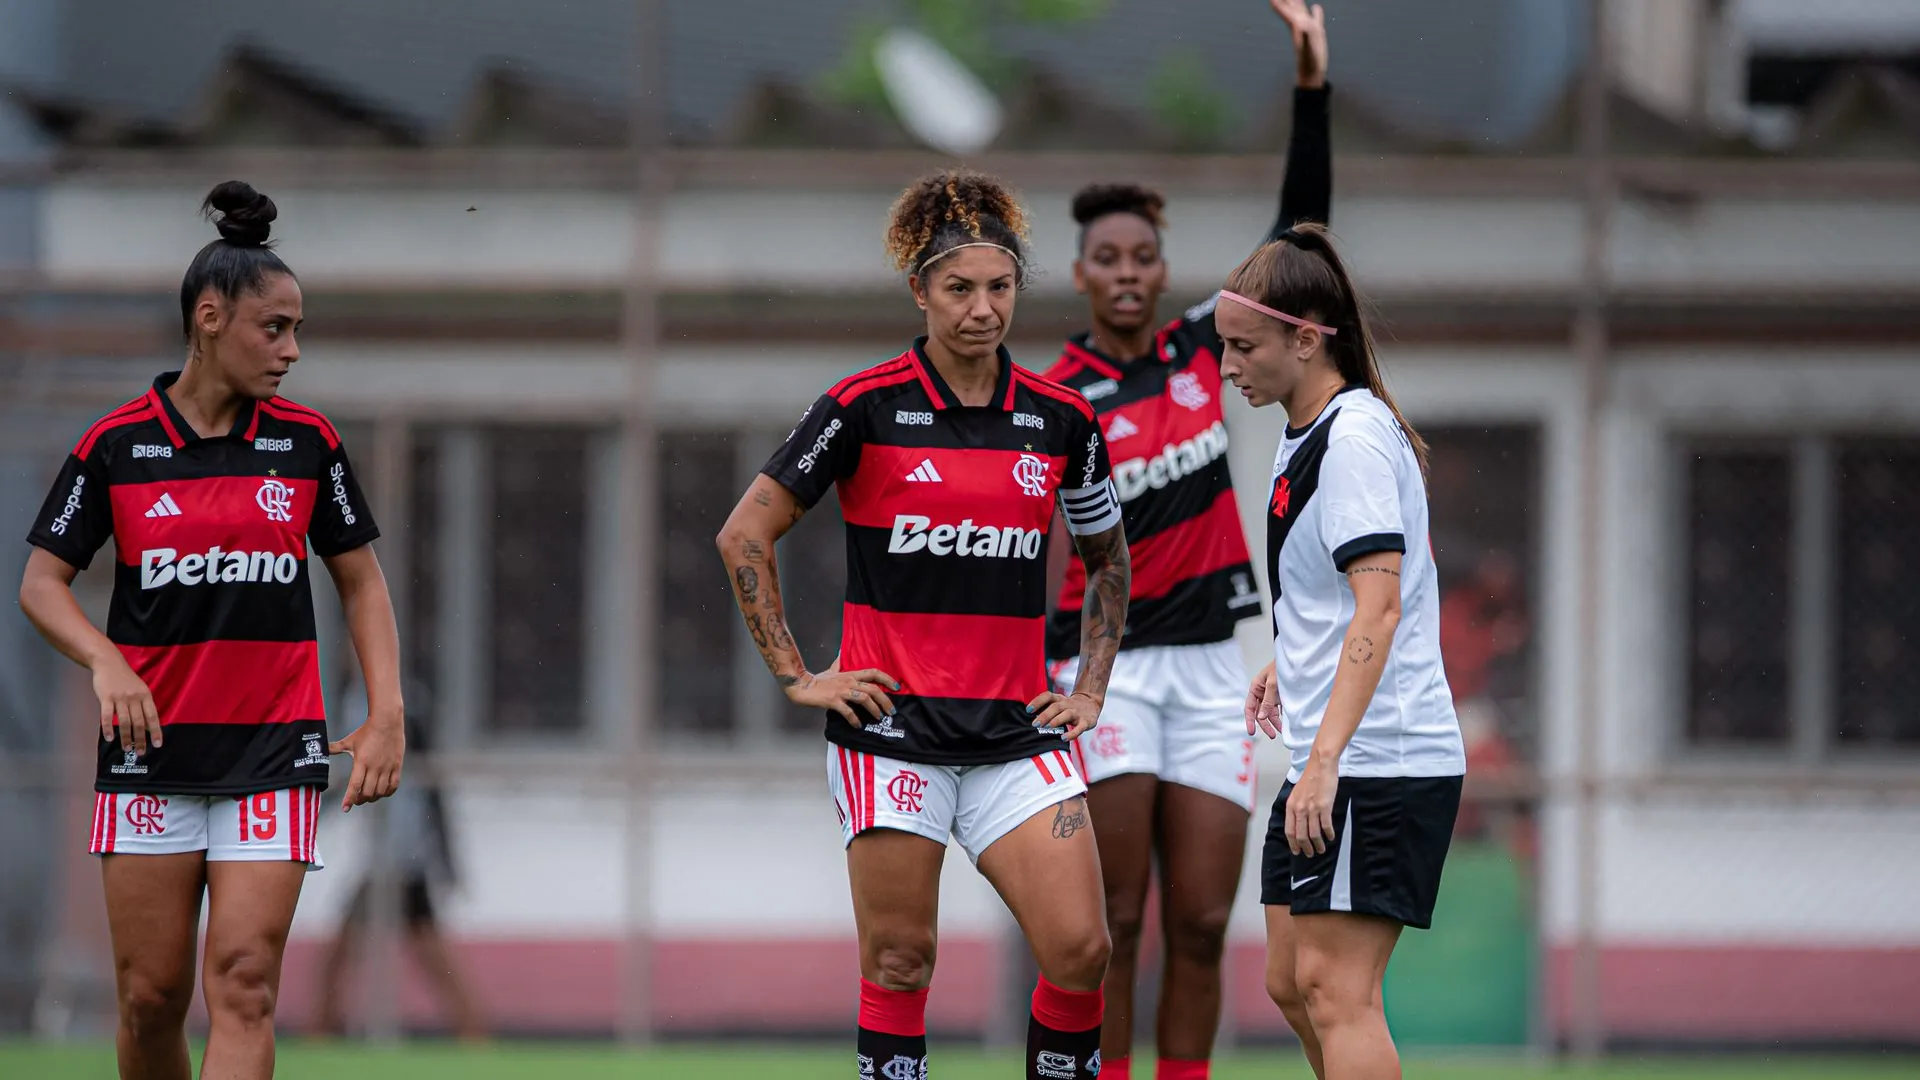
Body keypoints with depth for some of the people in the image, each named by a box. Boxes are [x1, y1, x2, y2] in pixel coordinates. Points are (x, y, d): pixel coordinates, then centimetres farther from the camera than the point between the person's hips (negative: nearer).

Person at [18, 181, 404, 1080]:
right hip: (151, 748, 0)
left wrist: (386, 714, 0)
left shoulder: (307, 442, 3)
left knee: (243, 986, -12)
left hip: (274, 752, 0)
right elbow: (42, 583, 4)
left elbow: (361, 579, 12)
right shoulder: (115, 445, 0)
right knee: (150, 996, 1)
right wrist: (106, 664, -15)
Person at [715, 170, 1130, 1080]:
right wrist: (794, 676, -2)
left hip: (1017, 731, 3)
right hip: (892, 724, -3)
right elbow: (744, 535, 0)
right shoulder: (865, 407, -5)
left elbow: (1108, 559, 22)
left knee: (1080, 950, -9)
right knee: (898, 965, -1)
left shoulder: (1060, 419, 5)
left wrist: (1090, 688, 13)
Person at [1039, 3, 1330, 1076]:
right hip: (1106, 659, -4)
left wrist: (1313, 89, -1)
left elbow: (1303, 236, 7)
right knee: (1112, 924, -8)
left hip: (1210, 665, 4)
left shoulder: (1202, 348, 8)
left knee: (1202, 924, 1)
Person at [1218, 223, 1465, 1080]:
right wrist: (1289, 664, 23)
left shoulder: (1354, 439, -15)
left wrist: (1324, 760, -29)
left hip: (1383, 760, -10)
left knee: (1335, 989, -14)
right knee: (1291, 985, 11)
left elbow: (1378, 605, -24)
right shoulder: (1305, 438, 14)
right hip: (1328, 761, 10)